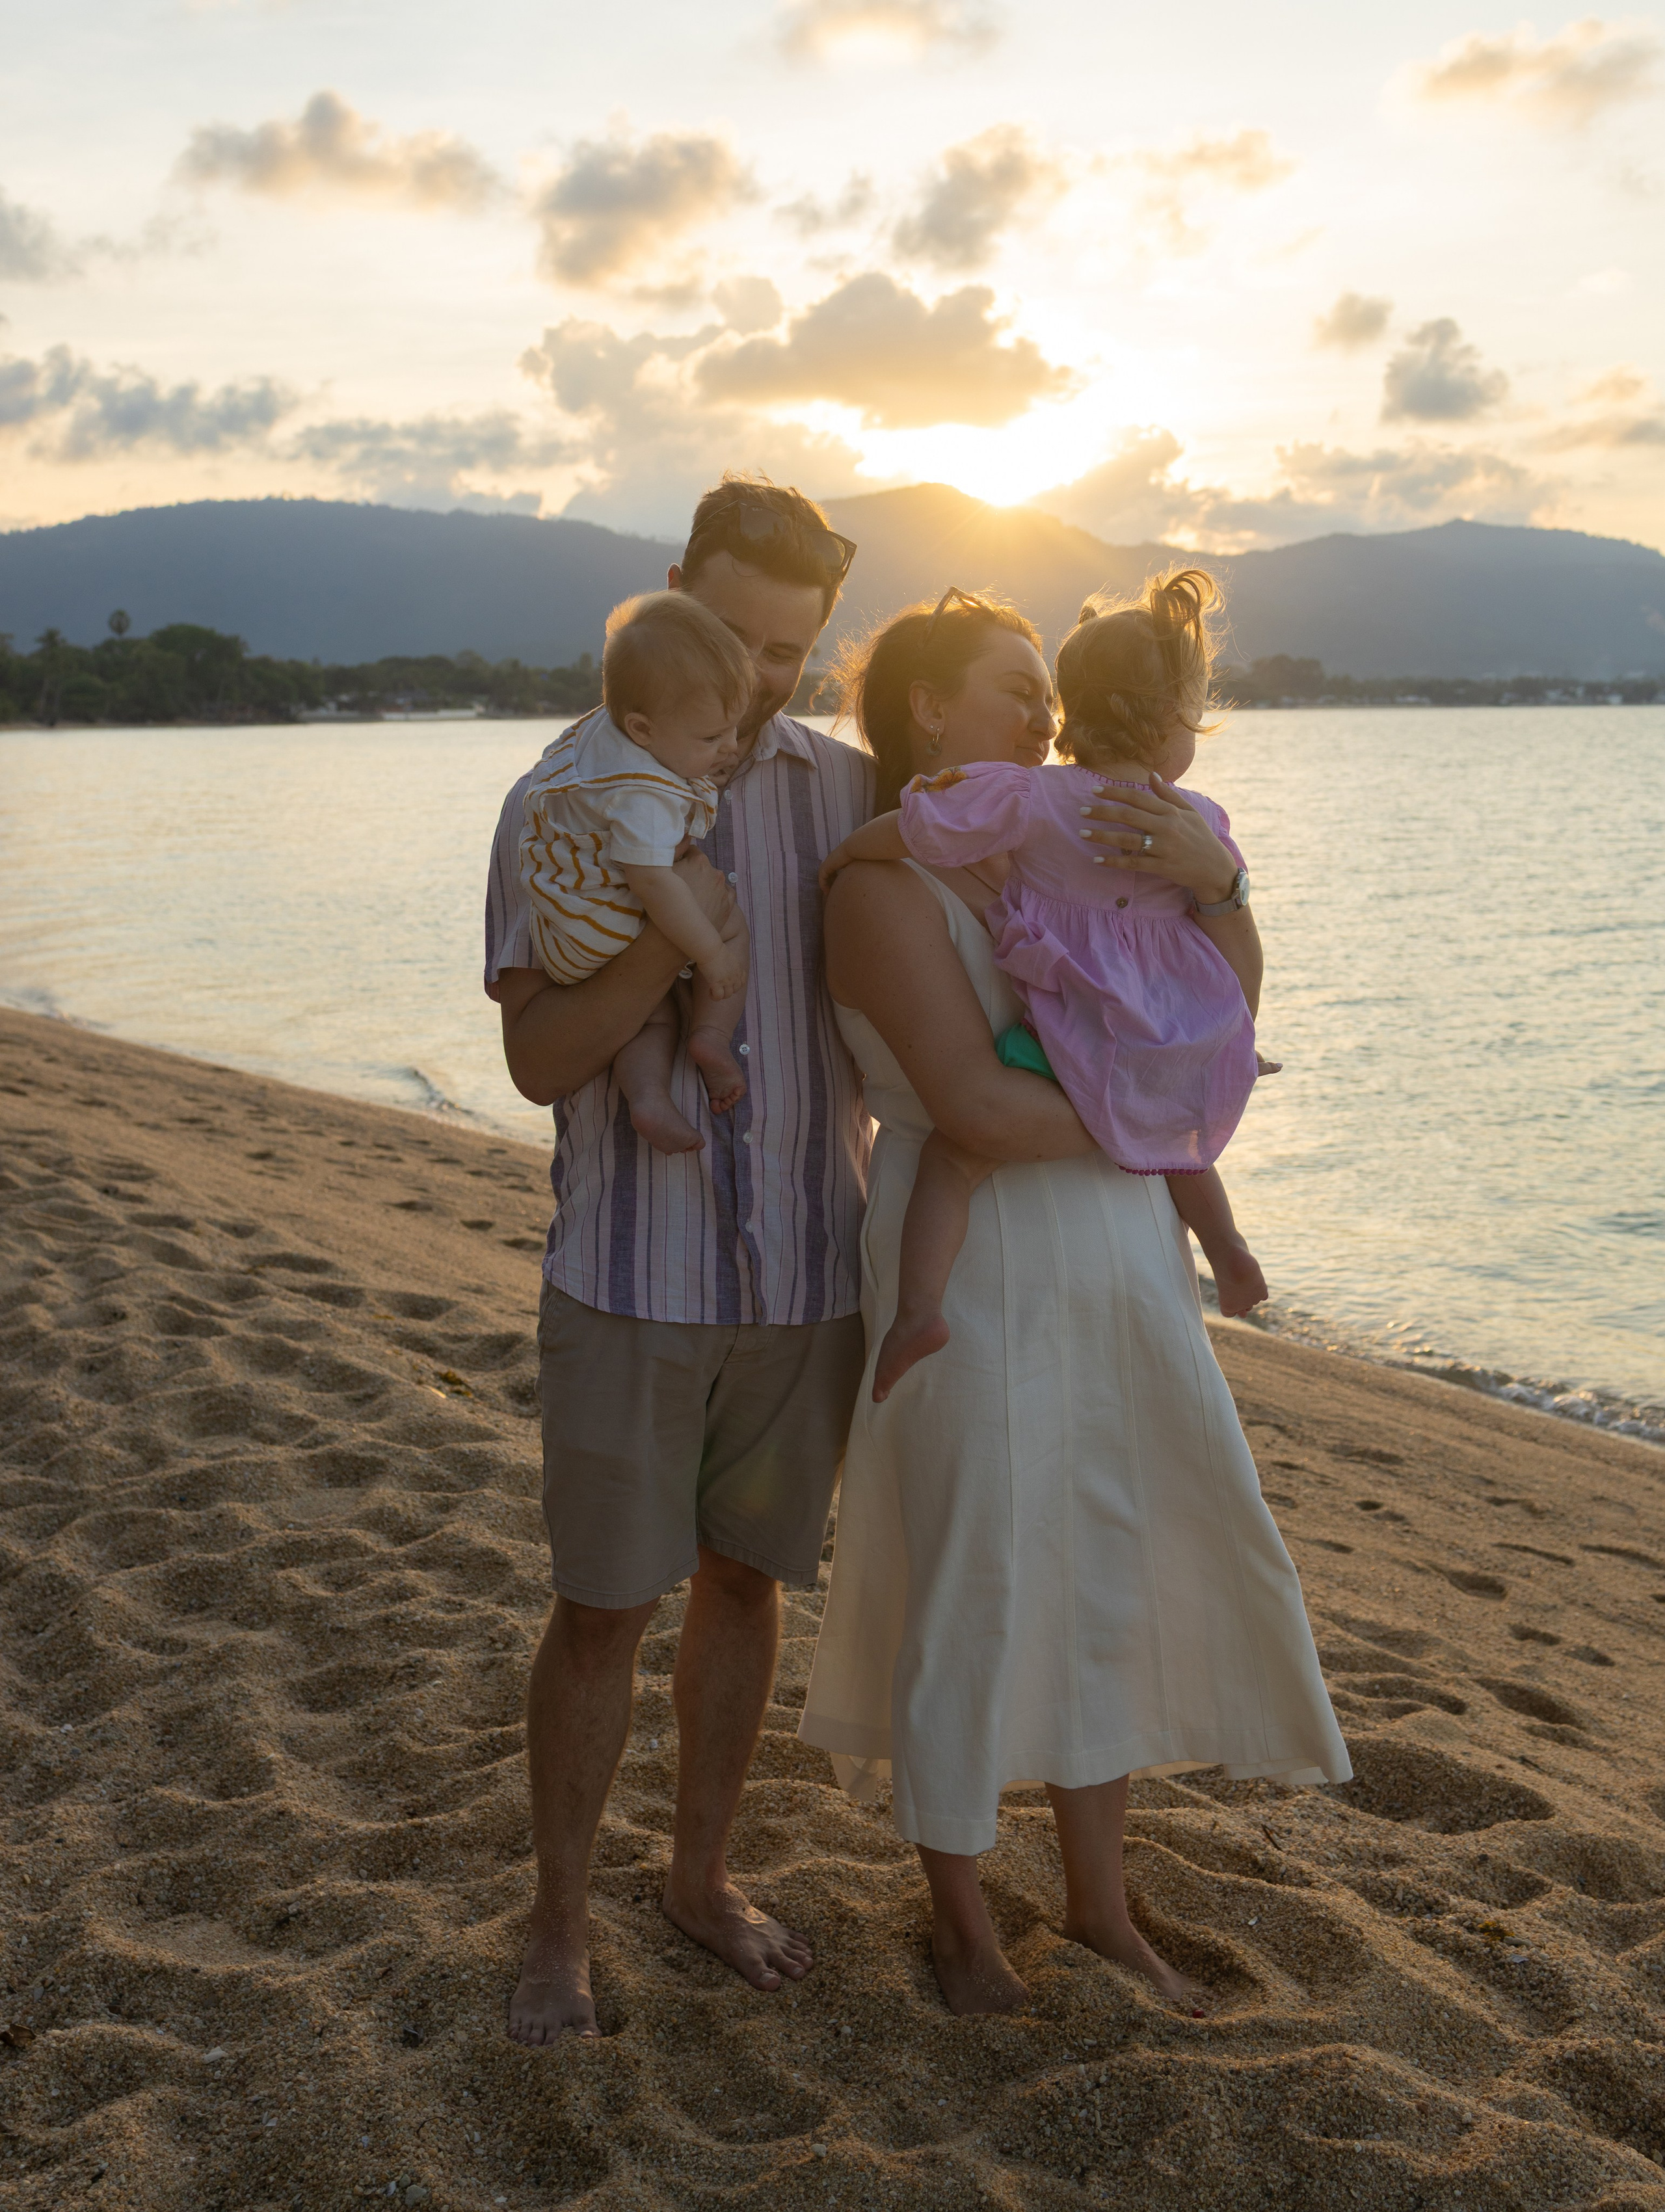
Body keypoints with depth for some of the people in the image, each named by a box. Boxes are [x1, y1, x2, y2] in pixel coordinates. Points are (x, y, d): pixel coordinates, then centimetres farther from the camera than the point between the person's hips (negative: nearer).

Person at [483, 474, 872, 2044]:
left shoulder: (850, 796, 3)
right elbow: (540, 1059, -13)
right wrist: (664, 946, -27)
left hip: (808, 1273, 3)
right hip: (630, 1278, -2)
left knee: (744, 1578, 15)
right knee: (602, 1610, 4)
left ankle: (700, 1876, 34)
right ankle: (559, 1925, 24)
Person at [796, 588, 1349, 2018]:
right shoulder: (888, 887, -14)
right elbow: (978, 1108, -24)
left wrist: (1212, 875, -15)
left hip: (1118, 1273, 8)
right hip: (976, 1280, -7)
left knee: (1112, 1578, 16)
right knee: (971, 1594, 7)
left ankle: (1100, 1900, 35)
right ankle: (964, 1923, 30)